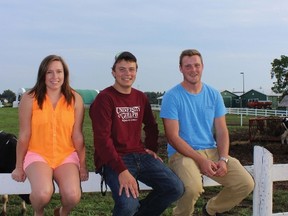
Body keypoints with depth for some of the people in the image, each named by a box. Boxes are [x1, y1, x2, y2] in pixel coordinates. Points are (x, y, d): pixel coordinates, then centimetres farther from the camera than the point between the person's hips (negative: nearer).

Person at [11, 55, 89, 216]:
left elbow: (77, 135, 1)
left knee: (73, 196, -24)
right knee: (43, 194, -30)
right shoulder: (30, 98, -6)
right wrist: (19, 166, 4)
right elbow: (24, 136, -2)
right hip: (37, 154, -1)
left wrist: (83, 165, 3)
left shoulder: (75, 99, -2)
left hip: (66, 155, 1)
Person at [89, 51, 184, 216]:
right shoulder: (105, 98, -9)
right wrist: (122, 171, -25)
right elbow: (102, 139, -17)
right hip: (113, 160, -6)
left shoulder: (141, 97, 11)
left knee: (176, 188, -10)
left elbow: (151, 126, 28)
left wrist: (152, 148, 10)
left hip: (140, 155, 7)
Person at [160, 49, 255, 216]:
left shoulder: (214, 94, 8)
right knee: (193, 188, -35)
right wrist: (201, 160, -19)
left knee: (246, 184, -12)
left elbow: (222, 131, 7)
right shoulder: (172, 96, -7)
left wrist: (223, 159, -10)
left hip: (212, 151, 5)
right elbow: (173, 137, -12)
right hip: (183, 153, -5)